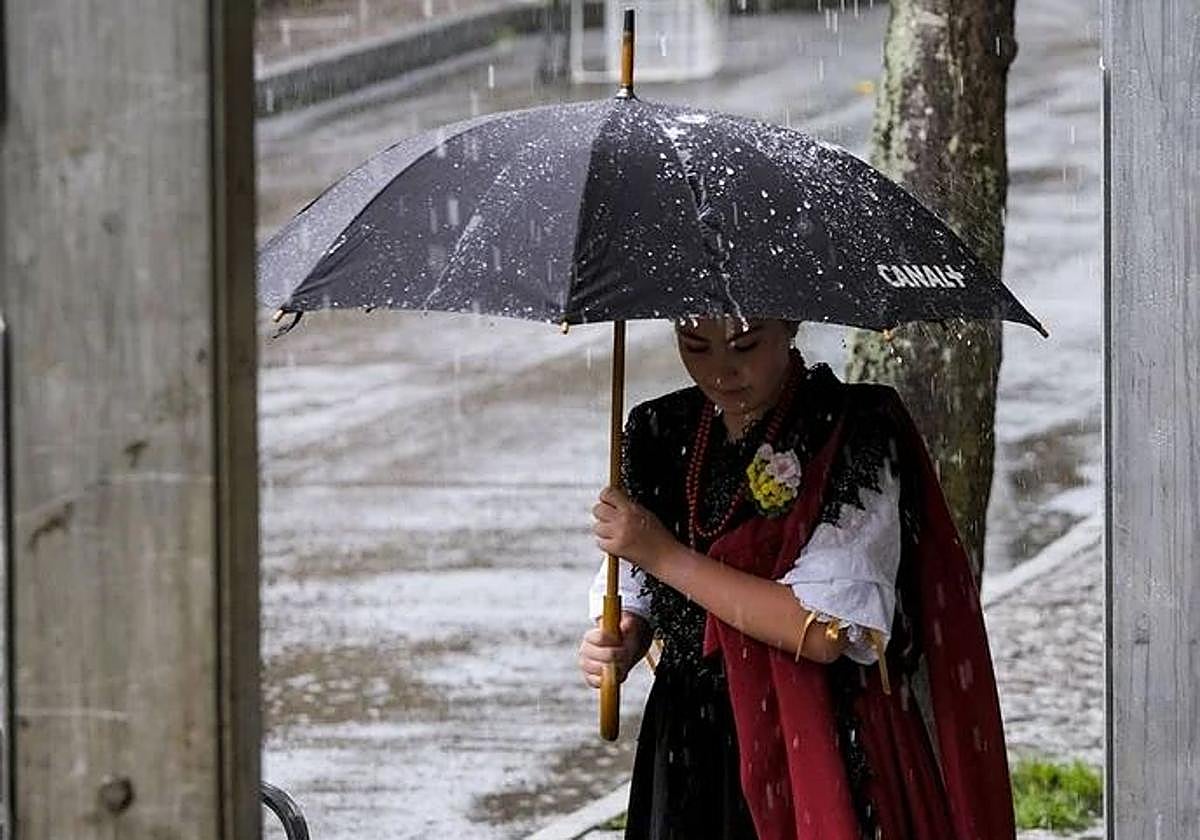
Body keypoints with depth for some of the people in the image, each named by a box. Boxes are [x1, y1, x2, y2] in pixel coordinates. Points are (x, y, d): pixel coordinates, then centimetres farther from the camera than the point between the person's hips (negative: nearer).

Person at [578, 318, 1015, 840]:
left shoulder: (852, 435, -13)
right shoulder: (659, 433, 5)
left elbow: (822, 632, -21)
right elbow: (632, 597, 13)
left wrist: (666, 555, -18)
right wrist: (616, 644, -11)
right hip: (687, 752, 5)